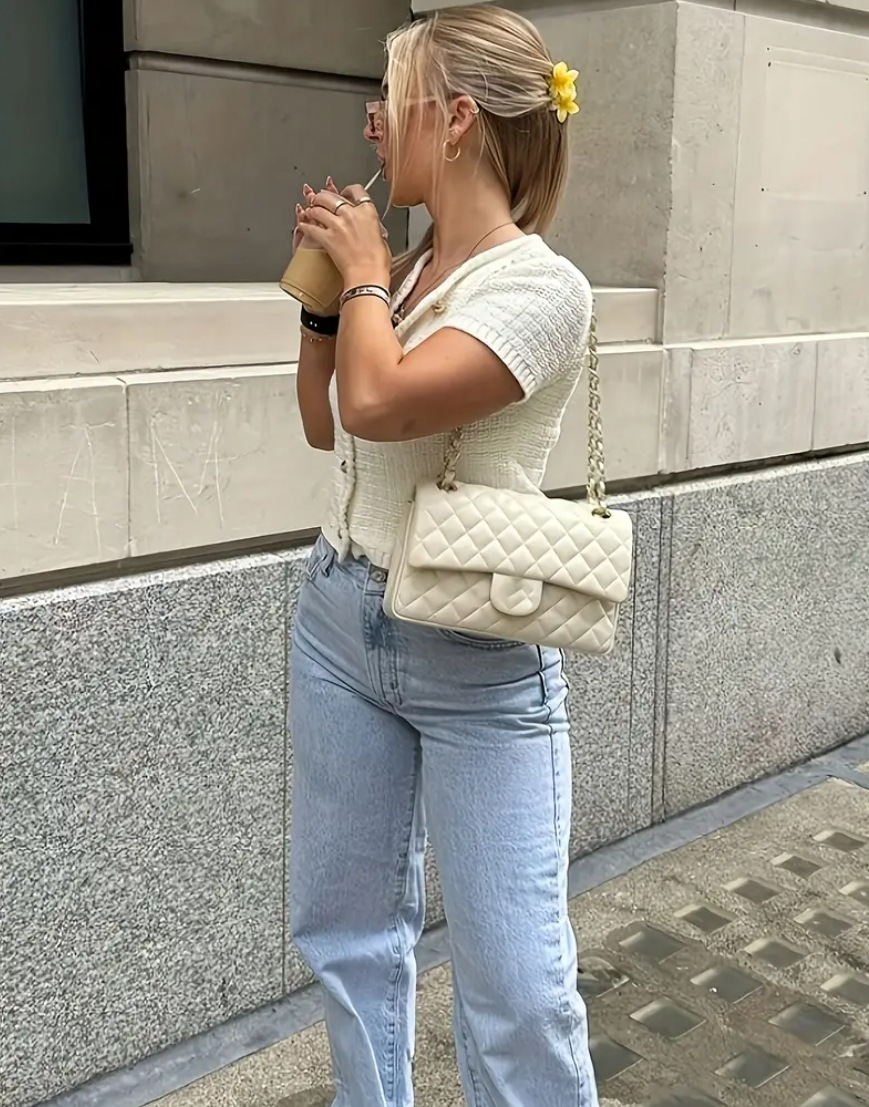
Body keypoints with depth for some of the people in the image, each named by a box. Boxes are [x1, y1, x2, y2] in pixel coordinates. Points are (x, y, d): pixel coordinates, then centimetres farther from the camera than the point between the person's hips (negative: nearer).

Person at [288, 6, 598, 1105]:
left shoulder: (544, 288, -16)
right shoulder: (403, 268, 7)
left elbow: (378, 403, -28)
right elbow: (325, 425, 19)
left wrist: (362, 271, -10)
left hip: (475, 659, -7)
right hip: (339, 619, 7)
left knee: (514, 979, -1)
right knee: (346, 927, 17)